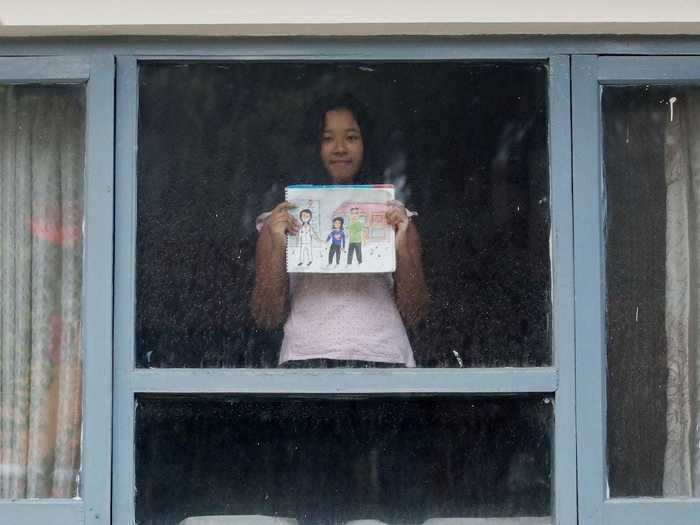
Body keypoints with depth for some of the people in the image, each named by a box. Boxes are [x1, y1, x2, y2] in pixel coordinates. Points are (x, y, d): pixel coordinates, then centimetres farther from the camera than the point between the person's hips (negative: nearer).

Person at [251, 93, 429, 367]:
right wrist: (278, 249, -5)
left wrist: (403, 249, -3)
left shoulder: (392, 215, 16)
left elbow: (413, 314, 11)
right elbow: (267, 318, 8)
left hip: (382, 355, 1)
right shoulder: (282, 220, 14)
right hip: (308, 357, -1)